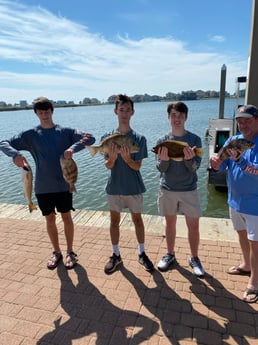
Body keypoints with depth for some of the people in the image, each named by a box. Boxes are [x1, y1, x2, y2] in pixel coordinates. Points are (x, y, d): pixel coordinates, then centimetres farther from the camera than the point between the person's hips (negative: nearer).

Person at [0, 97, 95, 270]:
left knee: (66, 217, 9)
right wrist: (15, 154, -25)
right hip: (43, 187, 2)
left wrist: (73, 147, -27)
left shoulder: (65, 132, -1)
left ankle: (70, 252, 28)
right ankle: (57, 252, 33)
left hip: (63, 184, -1)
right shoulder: (30, 135, 2)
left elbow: (90, 138, -9)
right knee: (50, 219, 13)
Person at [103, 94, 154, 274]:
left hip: (134, 187, -1)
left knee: (137, 220, 14)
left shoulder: (139, 138, -8)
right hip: (114, 187, 1)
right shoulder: (108, 137, -5)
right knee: (114, 221, 13)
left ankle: (142, 253, 32)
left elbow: (137, 166, -9)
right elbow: (108, 165, -6)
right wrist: (112, 157, -28)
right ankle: (116, 255, 31)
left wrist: (126, 158, -29)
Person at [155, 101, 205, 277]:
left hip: (189, 190, -1)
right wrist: (164, 159, -29)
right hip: (167, 190, 1)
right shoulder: (162, 141, -3)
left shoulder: (194, 139, -6)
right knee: (170, 223, 14)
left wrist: (189, 159, -32)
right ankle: (170, 255, 33)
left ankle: (194, 258, 26)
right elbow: (161, 168, -7)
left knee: (194, 225, 6)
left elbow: (195, 167, -11)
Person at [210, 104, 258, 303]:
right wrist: (217, 163, -28)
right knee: (242, 235, 22)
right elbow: (221, 166, -5)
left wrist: (239, 160, -42)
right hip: (235, 199, 6)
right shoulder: (233, 140, 1)